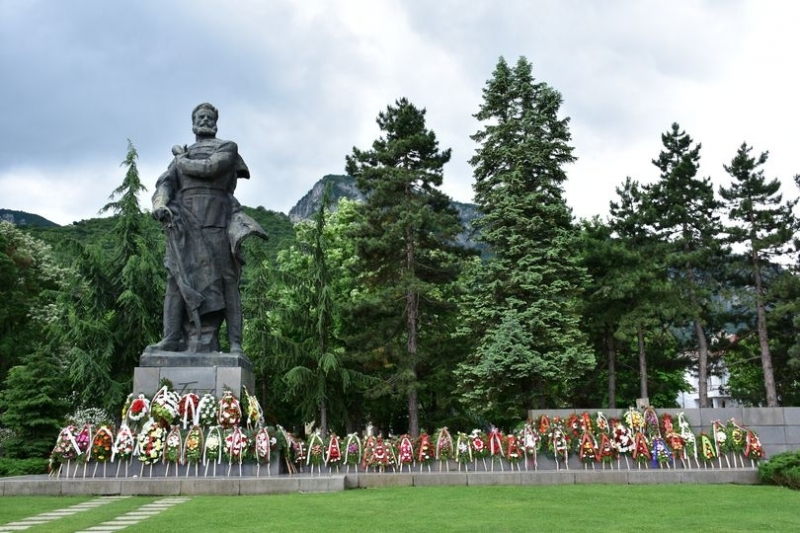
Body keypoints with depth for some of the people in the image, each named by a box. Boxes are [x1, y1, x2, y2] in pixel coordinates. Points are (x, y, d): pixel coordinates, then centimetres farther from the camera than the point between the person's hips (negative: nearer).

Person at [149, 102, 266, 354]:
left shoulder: (227, 147, 14)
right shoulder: (181, 155, 25)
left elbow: (209, 168, -6)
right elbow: (164, 185, 10)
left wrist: (181, 160, 10)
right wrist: (160, 204, -11)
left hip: (216, 220, -3)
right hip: (184, 222, 3)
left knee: (224, 280, -7)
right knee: (178, 277, -9)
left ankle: (235, 344, -12)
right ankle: (172, 338, -14)